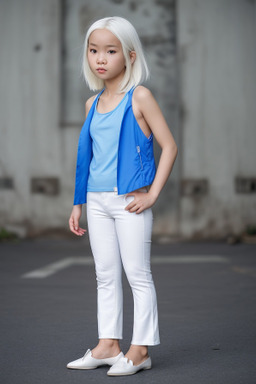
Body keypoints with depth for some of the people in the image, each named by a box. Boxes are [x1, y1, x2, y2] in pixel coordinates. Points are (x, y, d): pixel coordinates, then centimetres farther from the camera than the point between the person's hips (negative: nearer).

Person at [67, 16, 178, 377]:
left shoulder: (139, 97, -7)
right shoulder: (93, 104, 11)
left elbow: (169, 146, -9)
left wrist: (152, 195, -15)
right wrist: (78, 204, 15)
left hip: (130, 202, -6)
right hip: (98, 202, 6)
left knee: (138, 275, 0)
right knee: (106, 275, 11)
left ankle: (140, 349, 7)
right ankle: (108, 345, 20)